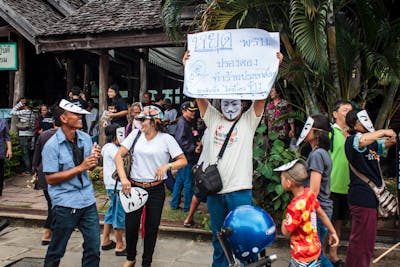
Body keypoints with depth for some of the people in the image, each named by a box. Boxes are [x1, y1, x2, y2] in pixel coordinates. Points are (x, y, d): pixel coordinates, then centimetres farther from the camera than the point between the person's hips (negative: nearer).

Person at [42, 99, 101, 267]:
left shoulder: (86, 138, 3)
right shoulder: (52, 145, -12)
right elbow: (50, 179, -14)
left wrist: (94, 159, -8)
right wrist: (80, 168, -20)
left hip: (88, 200, 5)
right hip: (65, 204, -4)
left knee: (93, 247, 7)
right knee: (56, 251, 11)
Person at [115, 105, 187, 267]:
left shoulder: (166, 139, -4)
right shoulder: (136, 134, 2)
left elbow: (183, 161, -4)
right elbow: (118, 155, -1)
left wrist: (167, 166, -22)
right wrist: (123, 178, -13)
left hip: (156, 189, -2)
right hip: (133, 186, 2)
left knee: (152, 228, 10)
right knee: (131, 225, 9)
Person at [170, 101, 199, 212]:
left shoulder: (189, 122, 15)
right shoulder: (182, 123, -15)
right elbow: (181, 141, -24)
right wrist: (193, 148, -25)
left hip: (184, 156, 10)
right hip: (186, 157, -10)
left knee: (179, 180, 15)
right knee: (188, 182, -1)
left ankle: (174, 204, 24)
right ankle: (187, 206, 9)